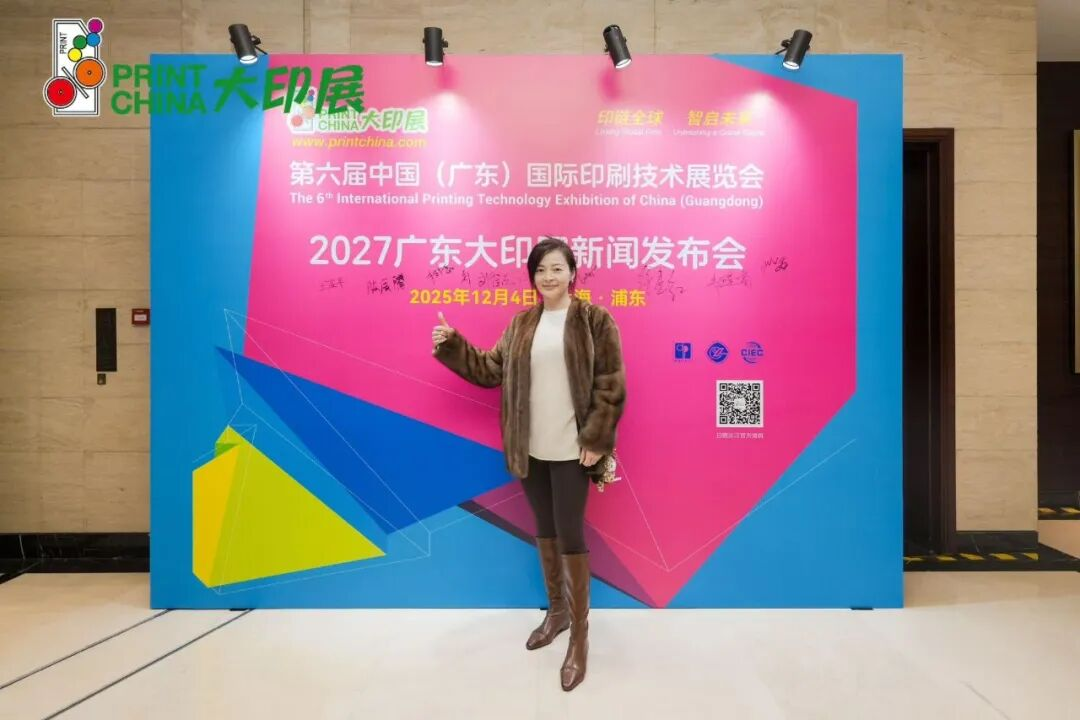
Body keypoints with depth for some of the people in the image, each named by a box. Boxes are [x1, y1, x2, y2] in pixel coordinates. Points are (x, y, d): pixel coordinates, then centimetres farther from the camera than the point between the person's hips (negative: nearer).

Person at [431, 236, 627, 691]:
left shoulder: (594, 321, -6)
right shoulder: (521, 325, 9)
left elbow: (611, 385, -9)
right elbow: (490, 369, 9)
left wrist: (595, 440, -13)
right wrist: (451, 346, -1)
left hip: (571, 449, -5)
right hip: (531, 448, 5)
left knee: (570, 536, 0)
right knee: (544, 531, 17)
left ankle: (580, 637, 17)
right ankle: (557, 610, 37)